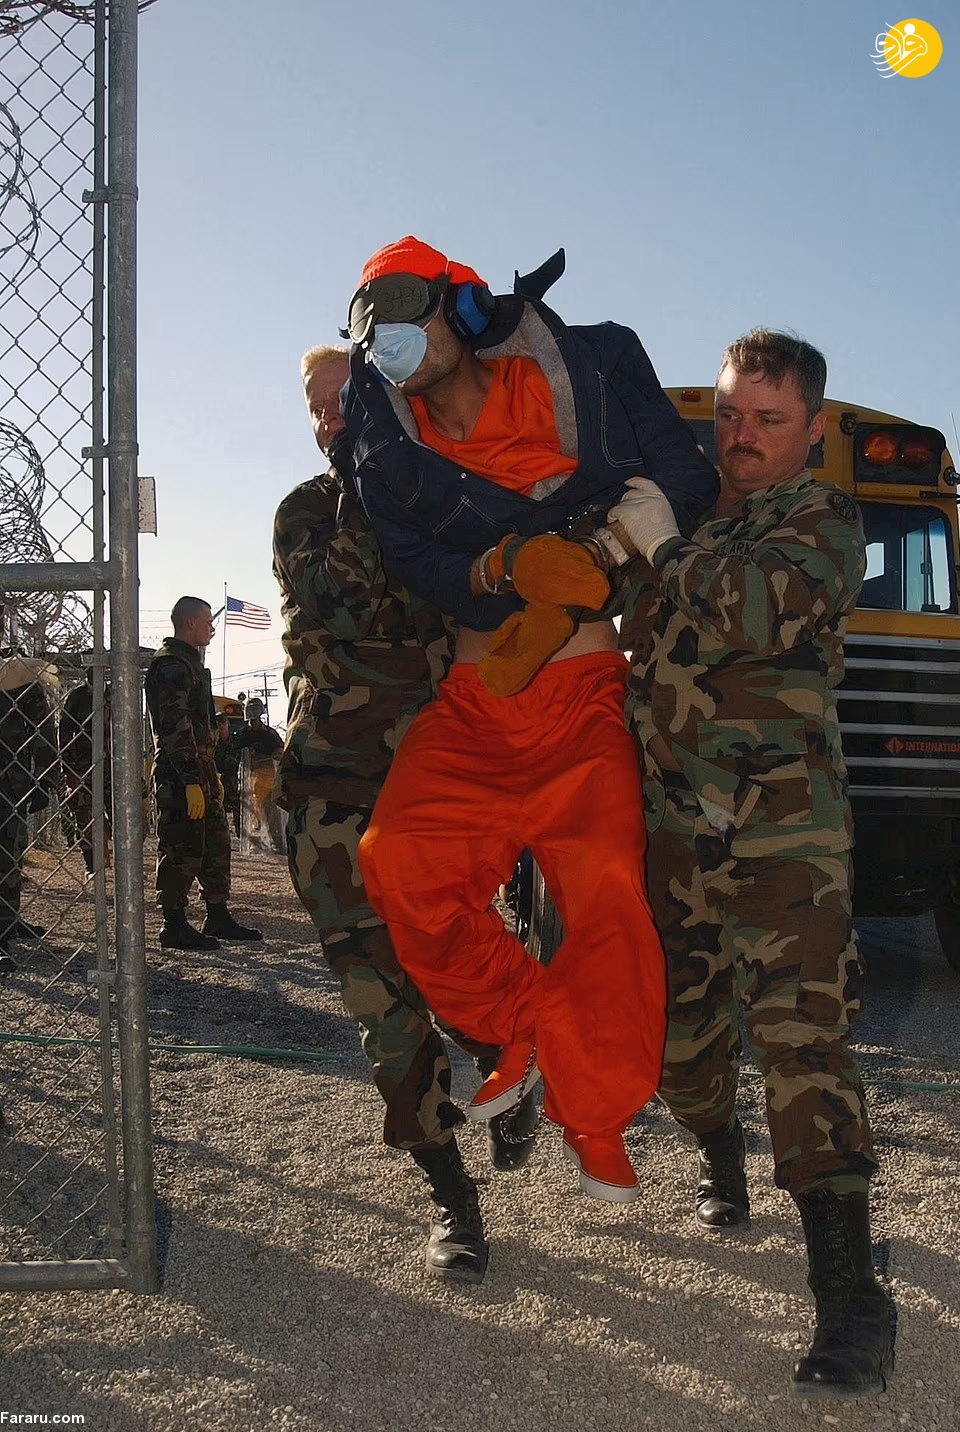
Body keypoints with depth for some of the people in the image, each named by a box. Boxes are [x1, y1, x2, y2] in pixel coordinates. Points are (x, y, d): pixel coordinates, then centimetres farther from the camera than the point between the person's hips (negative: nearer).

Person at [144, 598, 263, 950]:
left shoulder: (189, 662, 21)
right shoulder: (171, 665, -13)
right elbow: (175, 727, -21)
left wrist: (210, 773, 24)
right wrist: (192, 781, -25)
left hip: (199, 768, 11)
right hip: (179, 775, -11)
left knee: (216, 844, 13)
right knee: (182, 849, -6)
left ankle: (218, 918, 20)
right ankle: (175, 926, 1)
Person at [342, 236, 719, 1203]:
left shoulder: (590, 373, -3)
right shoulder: (388, 449, 3)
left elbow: (688, 487, 1)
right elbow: (417, 570, -5)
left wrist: (584, 559, -12)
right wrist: (508, 565, -24)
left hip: (582, 696, -2)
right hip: (471, 700, 2)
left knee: (606, 894, -16)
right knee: (402, 861, -19)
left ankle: (590, 1111, 7)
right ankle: (518, 1028, 7)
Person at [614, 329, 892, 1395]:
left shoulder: (825, 519, 2)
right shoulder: (672, 503, 17)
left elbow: (764, 611, -19)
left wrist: (668, 548, -15)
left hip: (782, 826, -5)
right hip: (672, 822, 5)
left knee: (800, 1037, -13)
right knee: (677, 1018, 14)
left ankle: (849, 1294, -9)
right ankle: (718, 1154, 43)